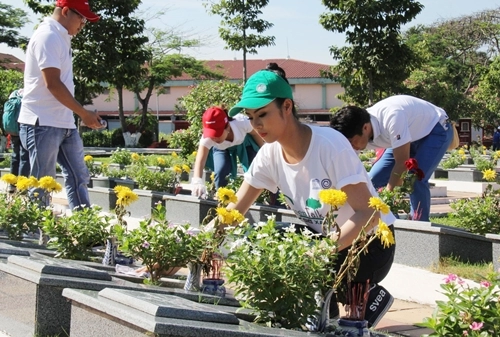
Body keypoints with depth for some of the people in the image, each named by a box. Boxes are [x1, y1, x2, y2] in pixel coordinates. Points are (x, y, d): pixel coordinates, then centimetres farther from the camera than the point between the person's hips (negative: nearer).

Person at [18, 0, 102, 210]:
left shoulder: (61, 38, 15)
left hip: (64, 123, 10)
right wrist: (84, 114, -14)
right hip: (43, 123, -10)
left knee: (78, 177, 9)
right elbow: (52, 83, -19)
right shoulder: (47, 36, -14)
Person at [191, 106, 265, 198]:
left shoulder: (242, 123, -43)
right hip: (221, 149, 0)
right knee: (221, 172, -17)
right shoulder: (207, 138, -41)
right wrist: (197, 182, -69)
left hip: (244, 143, 0)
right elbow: (200, 161, -50)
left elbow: (256, 133, -20)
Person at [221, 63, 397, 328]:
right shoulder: (269, 154, -8)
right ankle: (325, 311, 6)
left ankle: (370, 298, 1)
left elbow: (368, 213, -30)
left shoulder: (330, 145, -27)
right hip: (324, 237, 7)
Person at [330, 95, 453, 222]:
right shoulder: (356, 132, -19)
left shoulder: (391, 118, -41)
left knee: (415, 181, -27)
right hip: (410, 134, 8)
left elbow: (402, 163, -35)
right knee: (374, 181, -2)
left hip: (436, 130, -7)